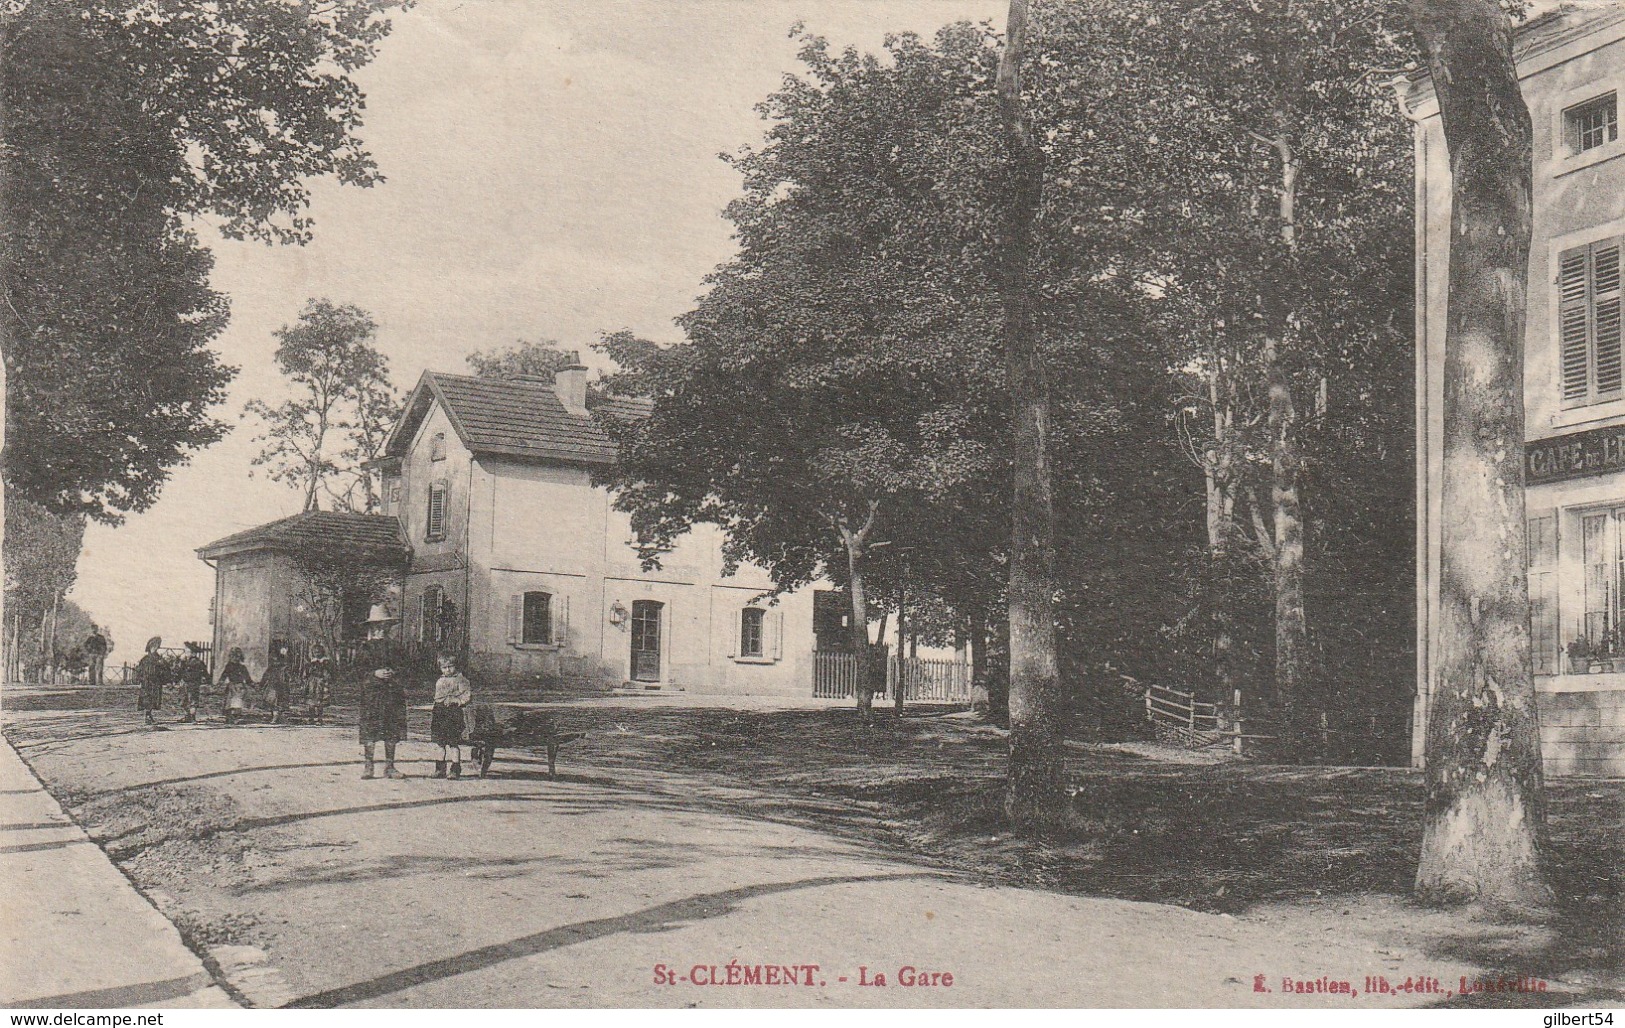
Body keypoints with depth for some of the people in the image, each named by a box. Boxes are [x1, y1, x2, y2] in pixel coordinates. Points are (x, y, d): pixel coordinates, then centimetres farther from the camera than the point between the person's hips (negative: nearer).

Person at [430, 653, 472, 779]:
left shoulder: (460, 679, -2)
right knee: (440, 744, 9)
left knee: (454, 743, -6)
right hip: (439, 711, 6)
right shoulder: (440, 681, 18)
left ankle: (455, 770, -1)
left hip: (453, 711, -6)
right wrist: (433, 716, 20)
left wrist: (458, 701, -17)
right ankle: (440, 769, 16)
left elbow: (468, 694, -6)